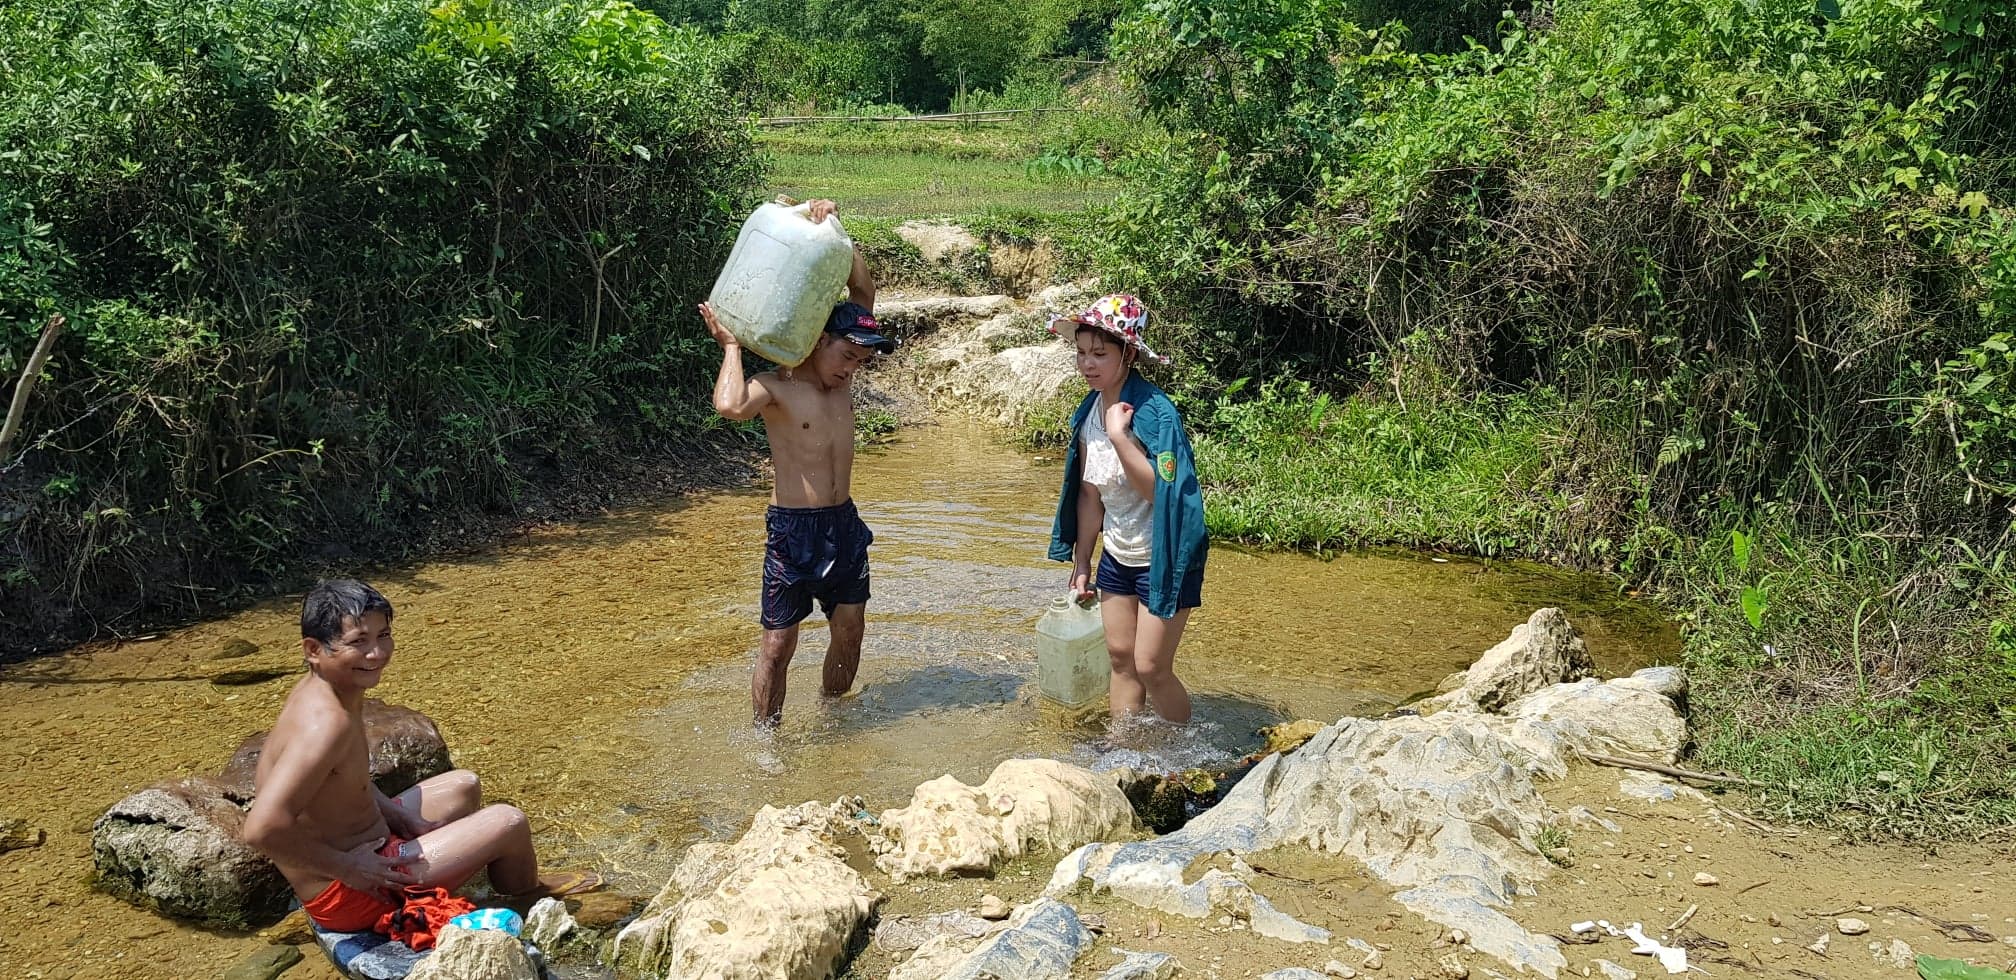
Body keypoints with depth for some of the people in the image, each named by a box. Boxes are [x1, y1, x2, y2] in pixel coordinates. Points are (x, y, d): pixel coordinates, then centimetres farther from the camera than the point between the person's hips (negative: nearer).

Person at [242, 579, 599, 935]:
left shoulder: (316, 689, -1)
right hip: (348, 895, -10)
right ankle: (530, 906, 24)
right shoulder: (328, 721, -31)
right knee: (508, 823, -8)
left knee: (463, 787, 24)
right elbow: (263, 828, -38)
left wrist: (396, 814, 4)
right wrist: (347, 868, -27)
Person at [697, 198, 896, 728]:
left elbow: (863, 290, 4)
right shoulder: (775, 387, -13)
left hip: (843, 524, 7)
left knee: (849, 629, 11)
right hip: (793, 527, -6)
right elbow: (729, 406, -37)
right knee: (779, 641, 0)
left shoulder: (842, 380, 5)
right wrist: (731, 347, -21)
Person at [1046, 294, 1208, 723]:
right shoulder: (1089, 413, 0)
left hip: (1163, 558, -7)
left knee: (1151, 667, -4)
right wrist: (1081, 562, 13)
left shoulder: (1155, 412, -22)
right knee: (1120, 656, 13)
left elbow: (1160, 491, -30)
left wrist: (1119, 435, -34)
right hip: (1117, 557, 7)